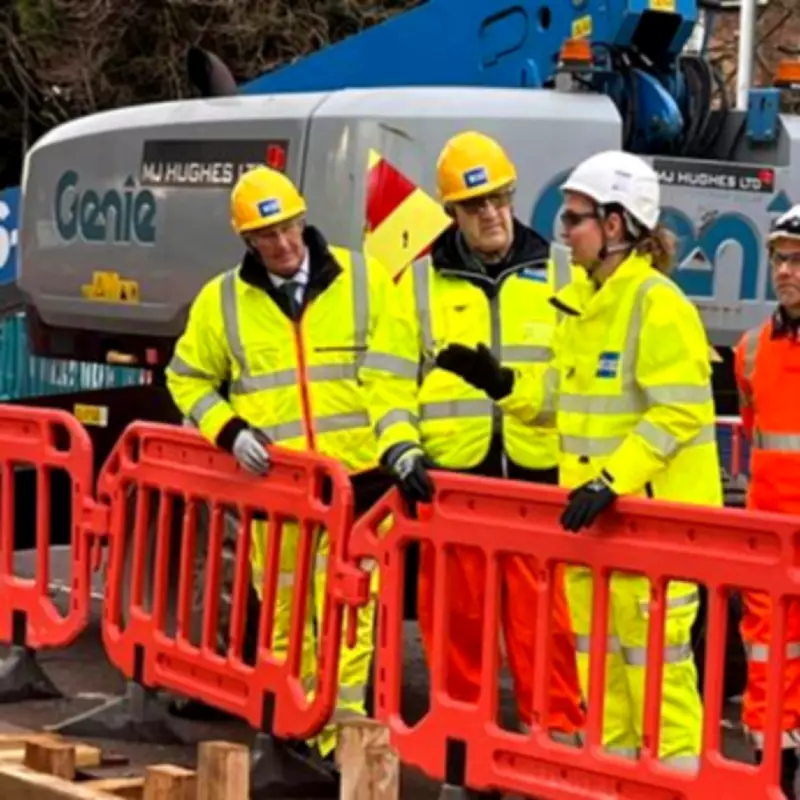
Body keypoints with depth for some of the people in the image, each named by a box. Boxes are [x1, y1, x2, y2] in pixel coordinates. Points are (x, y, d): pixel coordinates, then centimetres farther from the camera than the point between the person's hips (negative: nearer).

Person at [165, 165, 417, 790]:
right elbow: (188, 378, 15)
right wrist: (229, 431, -1)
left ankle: (342, 730, 2)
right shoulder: (223, 300, 4)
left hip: (356, 478, -2)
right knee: (284, 613, 8)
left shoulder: (362, 279, 1)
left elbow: (389, 371, 1)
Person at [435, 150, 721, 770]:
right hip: (592, 509, 9)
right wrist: (503, 385, 7)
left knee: (654, 653, -6)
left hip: (654, 510, -9)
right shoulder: (582, 301, 12)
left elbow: (679, 413, -21)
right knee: (598, 651, 14)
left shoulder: (656, 304, -15)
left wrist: (613, 481, -27)